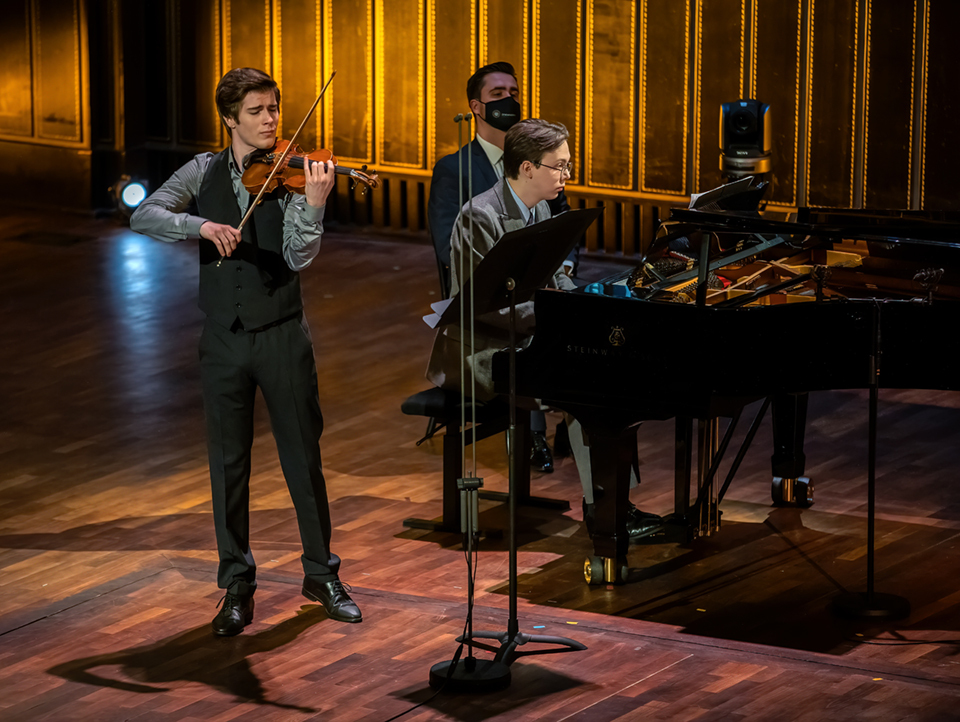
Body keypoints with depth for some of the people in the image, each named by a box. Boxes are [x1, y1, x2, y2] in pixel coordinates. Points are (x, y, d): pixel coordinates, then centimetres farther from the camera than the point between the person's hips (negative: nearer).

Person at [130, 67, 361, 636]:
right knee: (229, 464, 6)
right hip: (224, 338, 1)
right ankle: (237, 585, 16)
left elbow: (298, 258, -14)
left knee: (304, 457, 5)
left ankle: (322, 573, 18)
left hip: (283, 337, -1)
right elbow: (144, 216, -8)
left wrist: (314, 204, -30)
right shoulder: (205, 172, 4)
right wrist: (200, 226, -25)